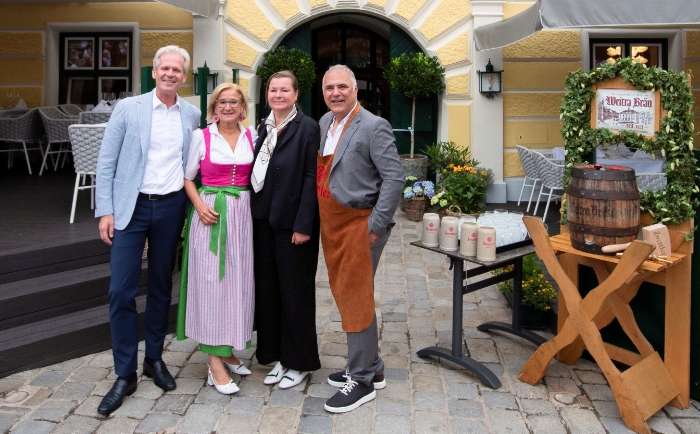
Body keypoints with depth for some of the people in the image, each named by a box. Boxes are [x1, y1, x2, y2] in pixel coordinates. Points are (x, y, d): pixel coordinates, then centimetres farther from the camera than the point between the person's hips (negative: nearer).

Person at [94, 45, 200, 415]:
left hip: (171, 207, 2)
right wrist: (105, 211, -8)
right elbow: (106, 162, -2)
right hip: (131, 206, -2)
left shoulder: (192, 115, 6)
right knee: (121, 291, -3)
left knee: (161, 287, 12)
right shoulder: (128, 108, -1)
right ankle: (125, 374, 9)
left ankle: (154, 358, 28)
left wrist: (193, 205, 4)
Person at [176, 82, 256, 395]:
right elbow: (187, 177, 4)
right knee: (211, 283, -3)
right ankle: (215, 362, 3)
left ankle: (229, 350, 24)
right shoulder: (202, 137, 0)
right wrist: (199, 205, -11)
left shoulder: (251, 137, 7)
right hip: (211, 214, -3)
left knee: (238, 282, 8)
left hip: (243, 215, 3)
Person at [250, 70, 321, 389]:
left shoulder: (307, 127, -8)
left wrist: (303, 225, -17)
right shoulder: (264, 128, 12)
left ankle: (299, 361, 19)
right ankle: (277, 355, 27)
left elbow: (311, 178, -13)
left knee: (295, 291, 4)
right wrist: (256, 214, 3)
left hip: (291, 222, -6)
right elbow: (257, 173, 11)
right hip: (263, 220, 7)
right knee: (267, 289, 12)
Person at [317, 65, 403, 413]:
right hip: (331, 225, 8)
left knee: (355, 298, -3)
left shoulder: (373, 127, -13)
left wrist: (375, 225, -18)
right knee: (345, 295, 15)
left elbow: (394, 178, -17)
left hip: (358, 224, -8)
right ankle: (371, 368, 31)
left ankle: (362, 381, 12)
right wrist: (315, 220, 13)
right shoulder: (325, 122, 11)